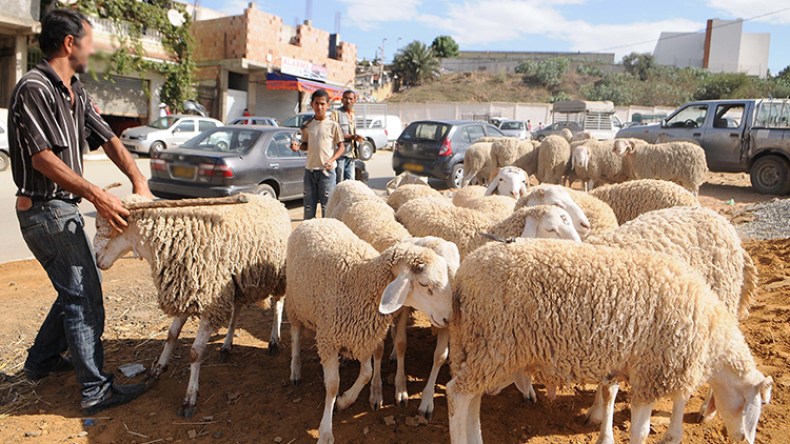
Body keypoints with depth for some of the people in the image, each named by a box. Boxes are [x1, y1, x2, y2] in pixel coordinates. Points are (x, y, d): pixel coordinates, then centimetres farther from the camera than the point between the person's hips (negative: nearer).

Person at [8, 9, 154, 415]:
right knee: (84, 297, -6)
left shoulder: (76, 93, 11)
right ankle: (96, 390, 2)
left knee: (80, 286, 19)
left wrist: (137, 179, -4)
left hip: (64, 207, 10)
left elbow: (107, 139, 10)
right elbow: (42, 157, -23)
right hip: (44, 210, -10)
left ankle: (42, 359, 35)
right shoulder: (34, 88, -17)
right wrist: (97, 196, -30)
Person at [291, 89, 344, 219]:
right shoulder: (307, 125, 8)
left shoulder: (333, 125, -3)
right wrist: (298, 147, -5)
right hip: (310, 169, 4)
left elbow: (341, 147, -2)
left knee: (327, 205, -1)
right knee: (308, 204, 9)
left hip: (327, 170, -4)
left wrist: (331, 160, -17)